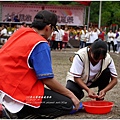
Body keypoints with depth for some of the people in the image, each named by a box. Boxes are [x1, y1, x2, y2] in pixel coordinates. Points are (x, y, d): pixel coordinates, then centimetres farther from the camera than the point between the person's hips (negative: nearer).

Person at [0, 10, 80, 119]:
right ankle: (19, 114, -8)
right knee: (67, 104, -6)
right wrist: (71, 95, -4)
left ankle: (15, 109, 8)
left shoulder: (19, 32, 9)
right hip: (19, 92, -9)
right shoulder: (41, 44, -15)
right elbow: (48, 80, -15)